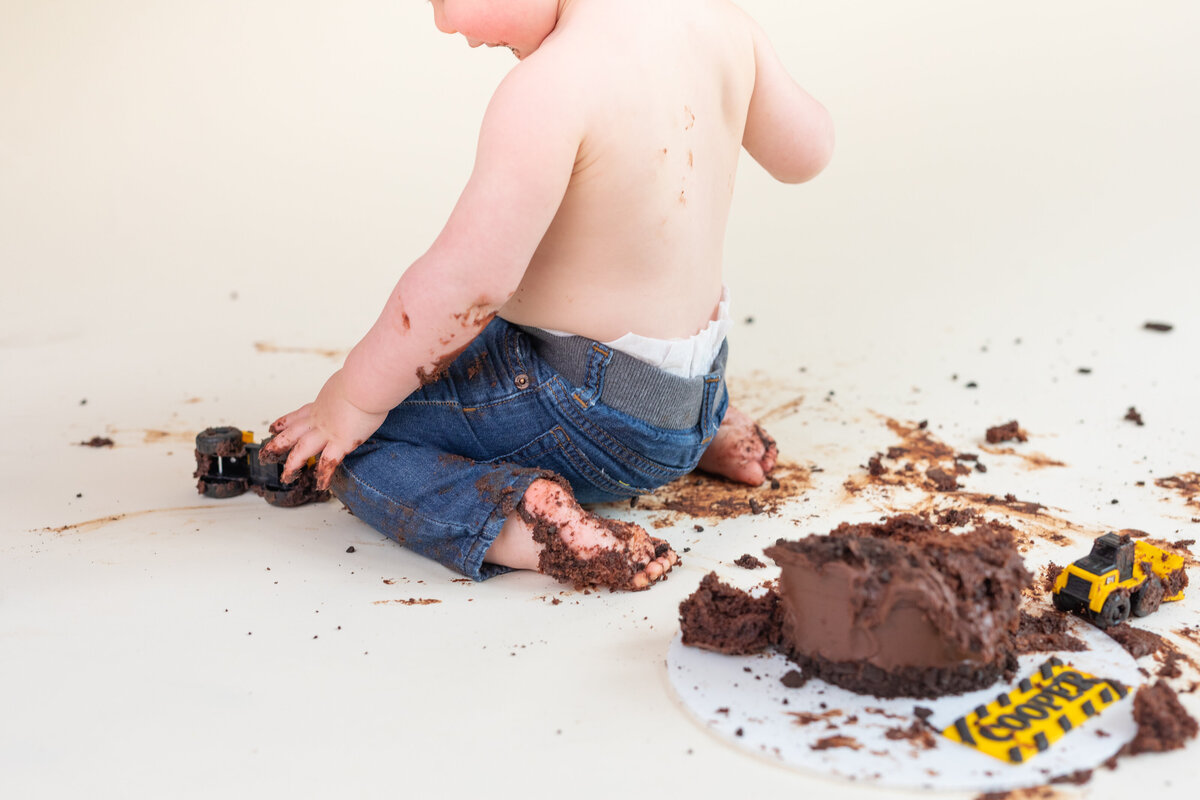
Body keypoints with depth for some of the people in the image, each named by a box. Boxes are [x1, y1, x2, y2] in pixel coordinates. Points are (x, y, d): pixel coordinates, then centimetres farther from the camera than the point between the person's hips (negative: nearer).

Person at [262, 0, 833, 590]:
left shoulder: (549, 92, -29)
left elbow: (467, 281, -28)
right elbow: (804, 152, 10)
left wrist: (353, 397, -15)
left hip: (591, 418, -9)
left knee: (349, 444, 0)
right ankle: (708, 428, 21)